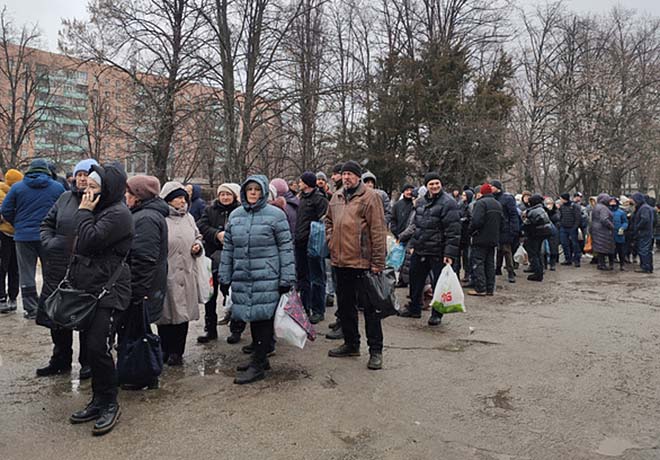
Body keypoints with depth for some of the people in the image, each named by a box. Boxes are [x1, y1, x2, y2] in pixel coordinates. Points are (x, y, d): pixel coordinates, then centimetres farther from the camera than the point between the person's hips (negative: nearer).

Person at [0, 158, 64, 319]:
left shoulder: (17, 187, 1)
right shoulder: (57, 187, -1)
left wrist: (18, 224, 16)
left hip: (24, 236, 0)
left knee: (26, 273, 8)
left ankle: (30, 309, 10)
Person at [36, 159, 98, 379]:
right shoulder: (66, 198, 9)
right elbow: (47, 224, 17)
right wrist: (48, 242, 3)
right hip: (59, 268, 6)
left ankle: (88, 362, 23)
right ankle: (60, 360, 34)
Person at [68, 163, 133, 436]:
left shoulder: (118, 214, -13)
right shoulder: (99, 210, 16)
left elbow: (89, 241, -22)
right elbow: (81, 249, 22)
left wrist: (83, 212, -9)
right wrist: (75, 279, 15)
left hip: (109, 292, -9)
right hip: (90, 289, 9)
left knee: (98, 347, -10)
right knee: (92, 347, 13)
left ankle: (109, 405, 8)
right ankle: (98, 403, 24)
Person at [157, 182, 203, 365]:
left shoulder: (189, 218, 13)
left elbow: (197, 237, 24)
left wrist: (198, 246, 4)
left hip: (186, 274, 5)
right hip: (166, 274, -5)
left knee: (183, 312, 9)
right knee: (166, 313, 6)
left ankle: (177, 352, 22)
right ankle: (166, 350, 23)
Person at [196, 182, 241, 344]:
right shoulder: (210, 210, 8)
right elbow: (201, 226, -5)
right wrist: (217, 234, -20)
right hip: (213, 258, 3)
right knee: (210, 295, 11)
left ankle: (236, 329, 20)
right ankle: (210, 329, 25)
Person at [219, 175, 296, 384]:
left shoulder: (275, 214, -4)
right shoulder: (235, 215, 12)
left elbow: (286, 248, -5)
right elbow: (228, 248, 15)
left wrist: (287, 278, -8)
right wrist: (224, 277, 12)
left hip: (267, 278, -5)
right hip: (243, 278, 5)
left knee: (263, 318, -3)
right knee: (252, 318, 12)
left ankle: (258, 365, 6)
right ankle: (259, 358, 27)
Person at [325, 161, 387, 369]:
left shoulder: (369, 197, -9)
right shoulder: (337, 197, 12)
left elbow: (378, 231, -13)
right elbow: (329, 221, 28)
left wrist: (378, 262, -15)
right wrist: (330, 239, 10)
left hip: (362, 261, -7)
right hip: (340, 261, 7)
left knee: (369, 307, 2)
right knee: (345, 305, 16)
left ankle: (375, 350, 13)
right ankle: (351, 344, 32)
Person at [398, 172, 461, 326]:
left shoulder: (448, 203, -12)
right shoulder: (420, 202, 9)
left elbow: (453, 232, -16)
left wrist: (450, 253, -19)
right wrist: (411, 243, 14)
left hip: (437, 252, -7)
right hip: (419, 250, 7)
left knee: (438, 284, 4)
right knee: (415, 280, 18)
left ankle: (436, 314, 19)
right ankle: (414, 309, 35)